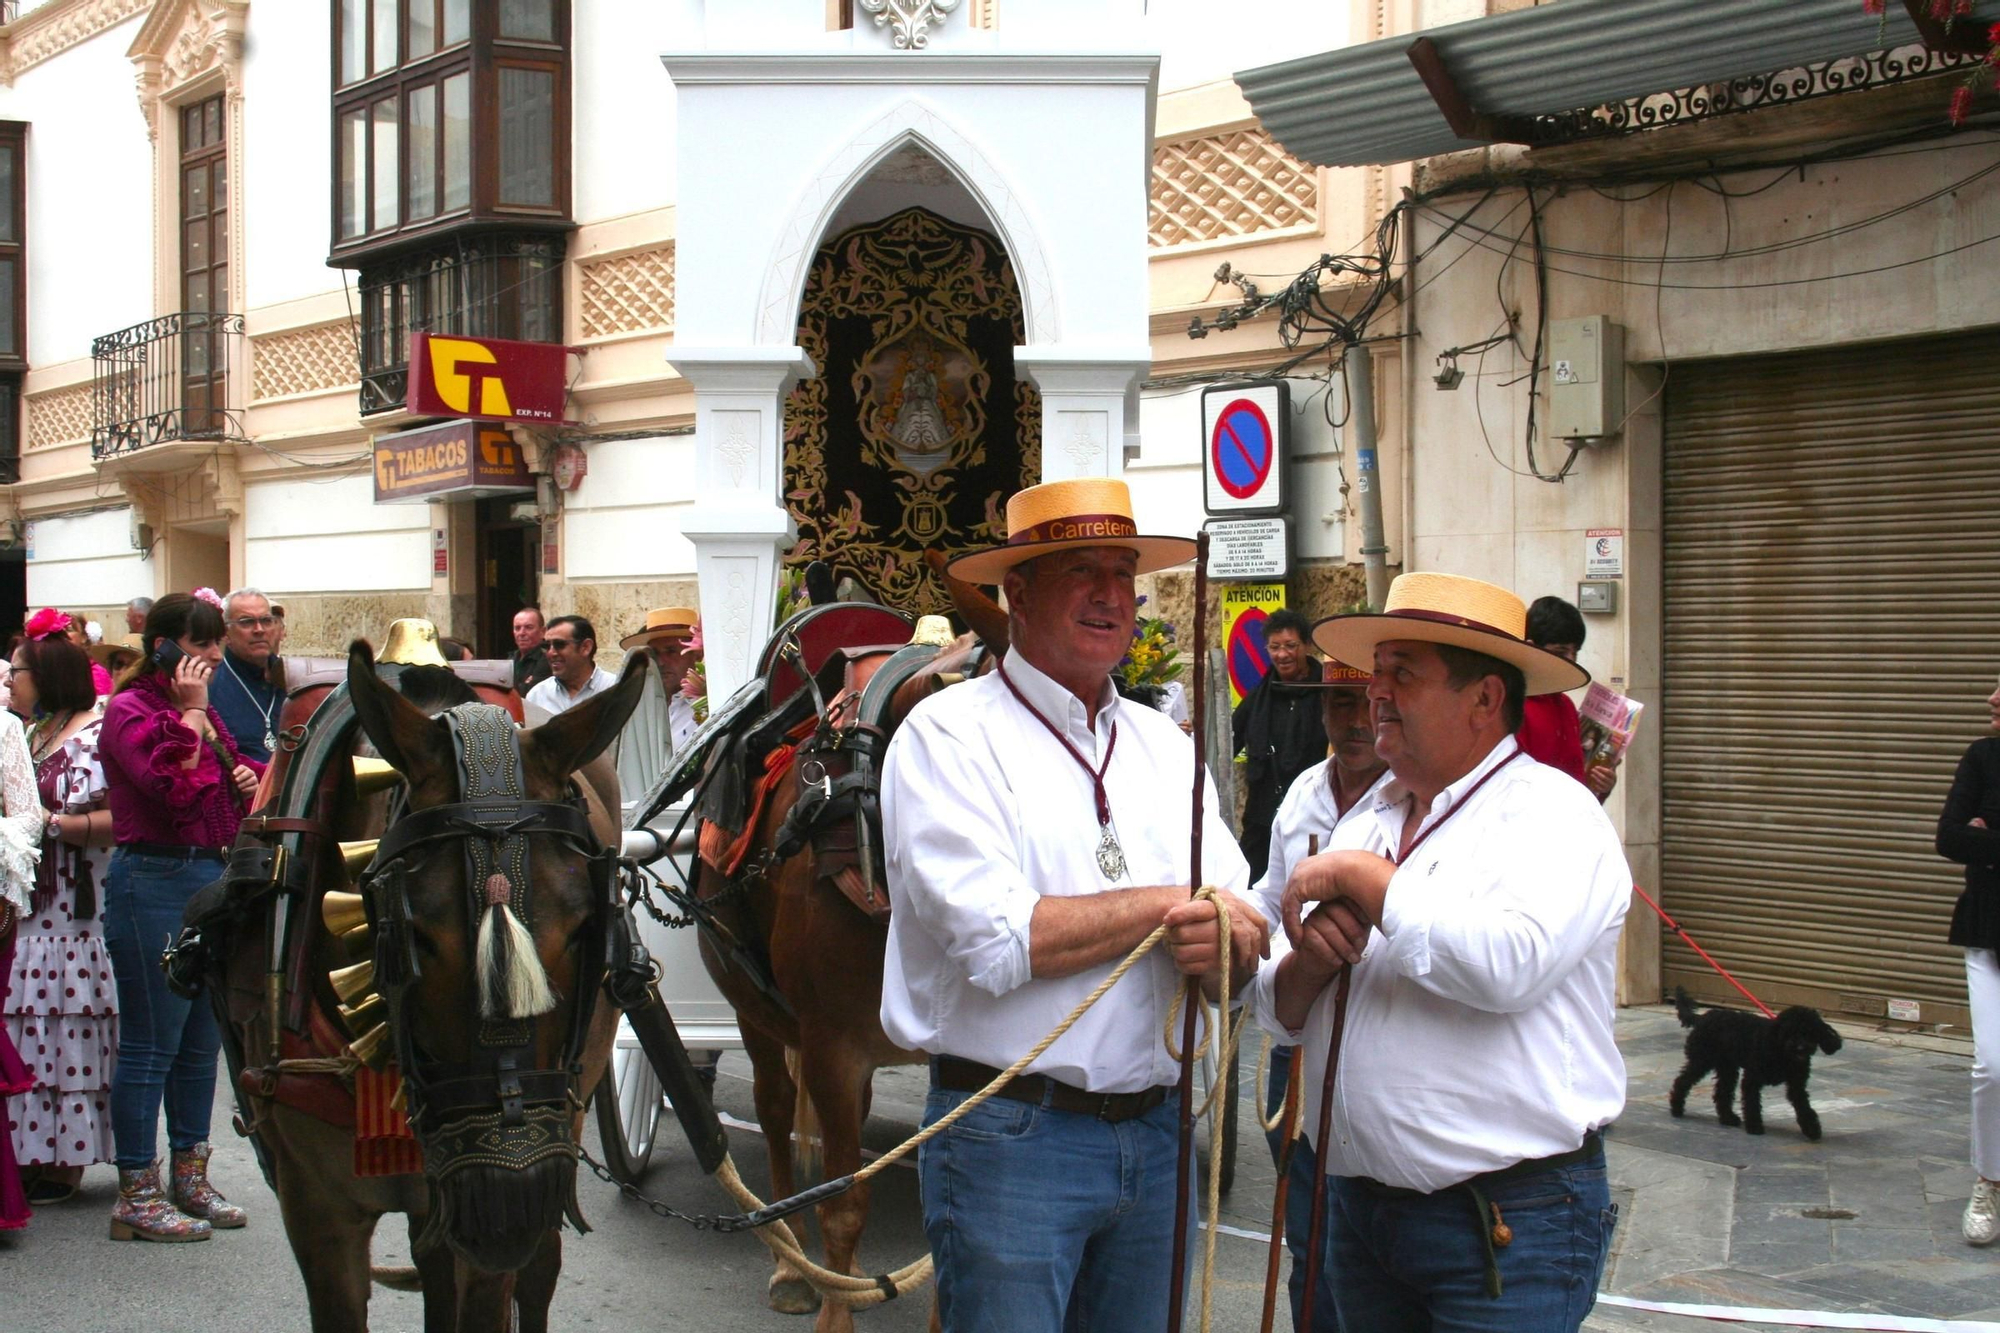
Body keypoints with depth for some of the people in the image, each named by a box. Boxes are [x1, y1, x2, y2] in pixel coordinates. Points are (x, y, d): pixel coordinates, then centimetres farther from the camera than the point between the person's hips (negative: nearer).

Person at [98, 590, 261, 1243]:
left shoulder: (203, 711, 16)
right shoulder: (131, 709, -10)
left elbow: (231, 775, 29)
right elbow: (174, 787, -24)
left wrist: (249, 779, 7)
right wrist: (190, 714, -17)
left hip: (213, 880, 9)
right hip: (155, 881, -9)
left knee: (202, 1040, 13)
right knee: (151, 1043, -4)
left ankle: (190, 1179, 24)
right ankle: (136, 1197, 3)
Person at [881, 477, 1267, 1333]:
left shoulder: (1165, 745, 12)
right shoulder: (949, 736, -7)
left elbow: (1237, 927, 8)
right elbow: (998, 942, -20)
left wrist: (1222, 944, -16)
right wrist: (1171, 906, -11)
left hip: (1156, 1131, 6)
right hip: (1011, 1140, -6)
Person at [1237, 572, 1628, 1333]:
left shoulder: (1550, 815, -9)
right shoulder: (1367, 822, 12)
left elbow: (1507, 963, -29)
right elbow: (1280, 1013, 13)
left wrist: (1363, 877, -18)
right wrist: (1308, 964, -10)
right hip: (1358, 1207, 7)